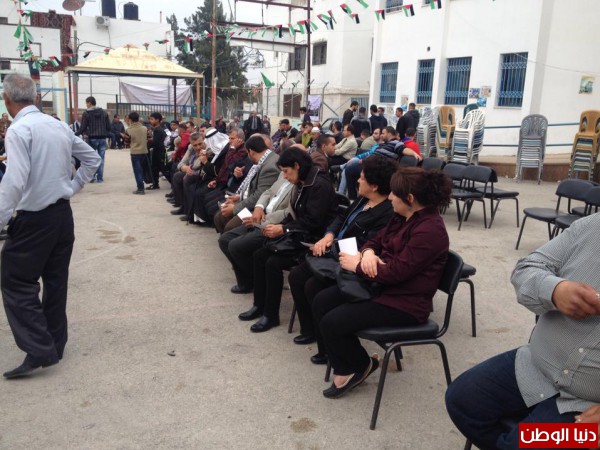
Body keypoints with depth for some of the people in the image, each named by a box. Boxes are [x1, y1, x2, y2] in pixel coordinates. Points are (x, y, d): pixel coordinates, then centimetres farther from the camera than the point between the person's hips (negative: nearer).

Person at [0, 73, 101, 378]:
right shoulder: (60, 126, 7)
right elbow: (92, 159, 15)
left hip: (33, 219, -7)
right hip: (62, 213, 7)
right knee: (56, 280, 14)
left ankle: (39, 351, 1)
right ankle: (55, 344, 24)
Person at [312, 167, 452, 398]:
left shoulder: (429, 230, -24)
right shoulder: (402, 217, 6)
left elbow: (396, 272, -27)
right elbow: (377, 240, 15)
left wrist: (357, 265, -15)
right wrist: (368, 252, -10)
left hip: (405, 303, -10)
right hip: (382, 287, 10)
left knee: (332, 322, -19)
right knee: (321, 302, 0)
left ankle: (359, 366, 11)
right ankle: (347, 367, 8)